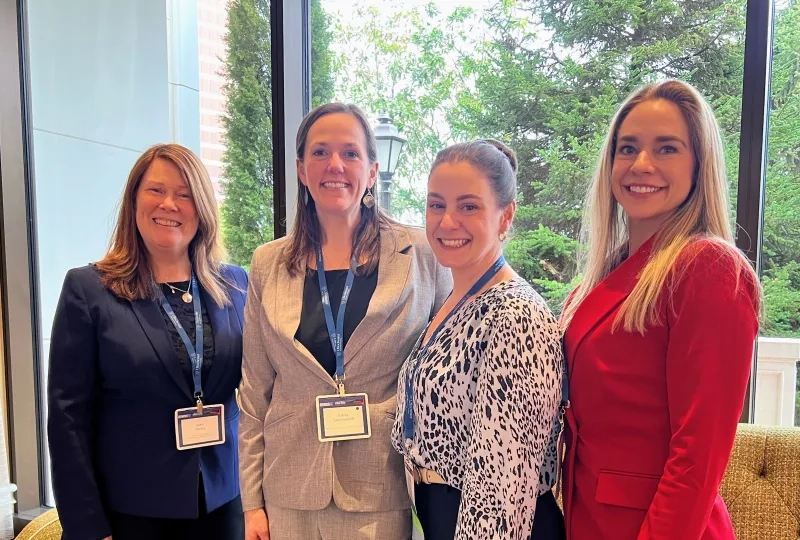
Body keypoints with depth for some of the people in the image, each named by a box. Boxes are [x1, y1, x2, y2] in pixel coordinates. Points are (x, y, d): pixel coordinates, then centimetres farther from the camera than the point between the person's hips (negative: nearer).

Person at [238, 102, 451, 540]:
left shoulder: (421, 254, -6)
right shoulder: (268, 265, 1)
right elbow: (253, 392, 5)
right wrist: (252, 502, 5)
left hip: (383, 492, -2)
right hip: (290, 494, 2)